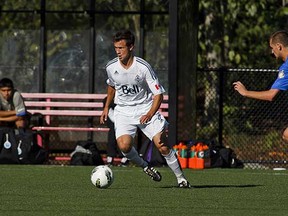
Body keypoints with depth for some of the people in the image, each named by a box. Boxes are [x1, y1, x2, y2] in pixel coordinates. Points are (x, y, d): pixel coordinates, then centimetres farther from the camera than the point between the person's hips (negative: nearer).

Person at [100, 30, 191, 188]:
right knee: (124, 145, -23)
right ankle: (144, 166, 6)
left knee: (162, 145, -12)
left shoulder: (143, 67, -18)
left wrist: (150, 114, -29)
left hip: (146, 109, -2)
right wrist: (106, 107, 19)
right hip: (123, 111, 2)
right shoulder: (111, 67, -7)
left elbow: (158, 94, -14)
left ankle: (181, 178, 6)